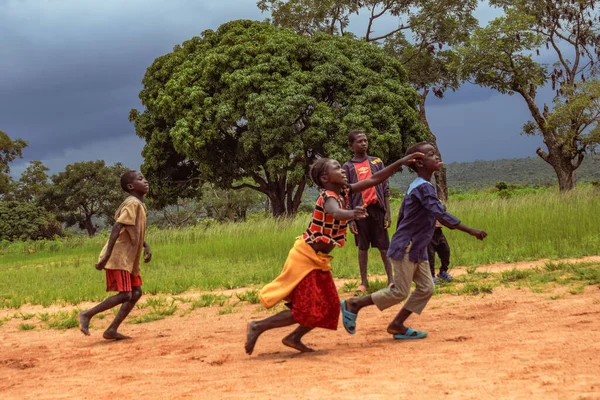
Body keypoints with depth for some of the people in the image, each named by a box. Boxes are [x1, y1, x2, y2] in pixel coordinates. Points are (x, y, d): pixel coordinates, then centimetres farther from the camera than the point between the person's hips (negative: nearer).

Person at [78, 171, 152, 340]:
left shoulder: (140, 204, 13)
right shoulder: (133, 203, -17)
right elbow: (117, 228, -24)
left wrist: (146, 246, 11)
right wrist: (107, 255, -28)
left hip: (129, 258, 10)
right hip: (118, 257, -10)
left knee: (136, 292, 8)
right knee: (125, 295, -13)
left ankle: (112, 330, 10)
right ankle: (87, 315, -1)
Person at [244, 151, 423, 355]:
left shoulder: (344, 192, 4)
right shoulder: (328, 197, -21)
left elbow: (374, 179, 6)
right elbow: (336, 213, -45)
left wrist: (402, 162, 2)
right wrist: (350, 214, -67)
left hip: (319, 261, 9)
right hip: (305, 258, -9)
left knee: (328, 307, 10)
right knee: (307, 311, -9)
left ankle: (294, 338, 23)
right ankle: (257, 327, 1)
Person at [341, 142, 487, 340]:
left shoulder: (415, 186, 10)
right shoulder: (424, 187, -20)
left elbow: (402, 216, 17)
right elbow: (442, 215, -31)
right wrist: (471, 231, -31)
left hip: (417, 250, 10)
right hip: (406, 249, -10)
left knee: (426, 288, 7)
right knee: (400, 292, -4)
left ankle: (397, 325, 13)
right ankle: (354, 304, 6)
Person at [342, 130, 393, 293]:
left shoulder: (377, 162, 7)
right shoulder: (348, 167, 3)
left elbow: (385, 189, 6)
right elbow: (346, 195, 2)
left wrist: (387, 212, 0)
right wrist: (350, 219, -5)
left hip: (377, 209, 0)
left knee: (384, 247, 2)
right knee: (362, 247, 6)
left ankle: (391, 280, 7)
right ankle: (364, 282, 13)